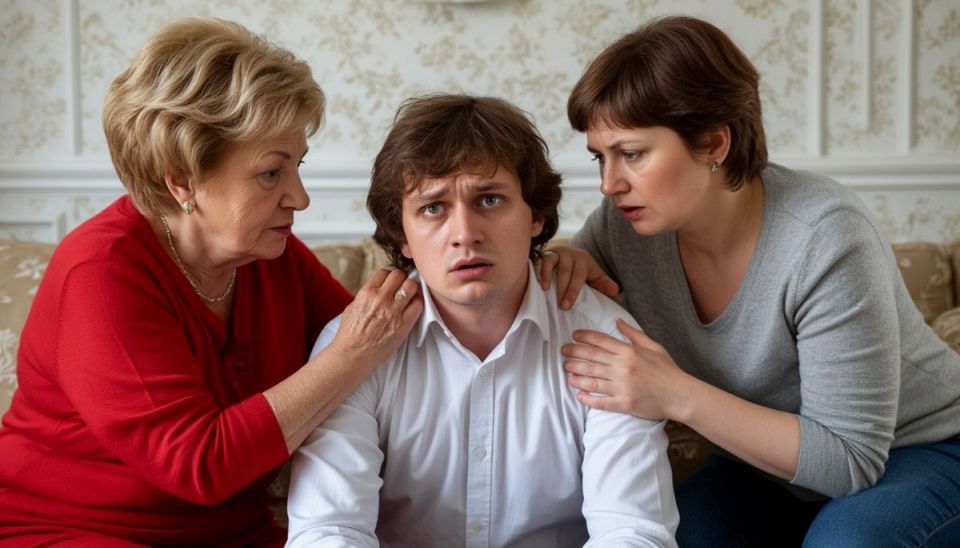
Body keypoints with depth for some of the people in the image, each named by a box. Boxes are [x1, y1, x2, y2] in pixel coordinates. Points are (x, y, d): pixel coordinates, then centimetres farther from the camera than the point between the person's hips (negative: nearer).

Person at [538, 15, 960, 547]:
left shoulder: (826, 240, -30)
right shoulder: (627, 220, -15)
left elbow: (850, 459, -28)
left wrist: (679, 396, -37)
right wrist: (562, 264, -23)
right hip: (769, 461, 4)